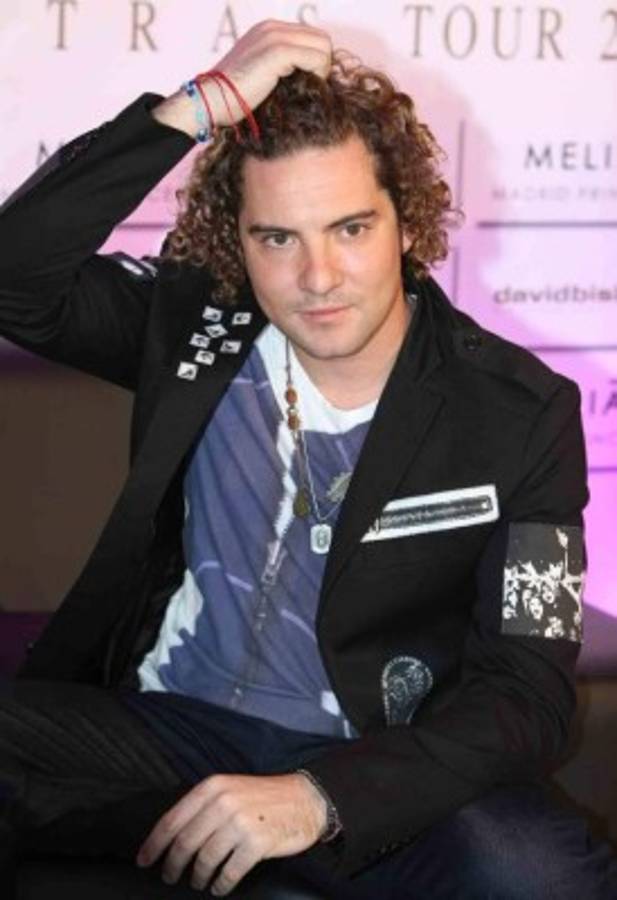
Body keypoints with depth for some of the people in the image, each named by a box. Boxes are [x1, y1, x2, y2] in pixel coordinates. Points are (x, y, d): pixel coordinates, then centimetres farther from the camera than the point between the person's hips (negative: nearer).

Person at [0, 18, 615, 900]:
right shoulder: (199, 322, 3)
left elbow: (527, 691, -10)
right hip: (166, 728, 2)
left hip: (372, 766, -1)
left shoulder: (520, 414, -5)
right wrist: (200, 106, -18)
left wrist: (317, 796, -26)